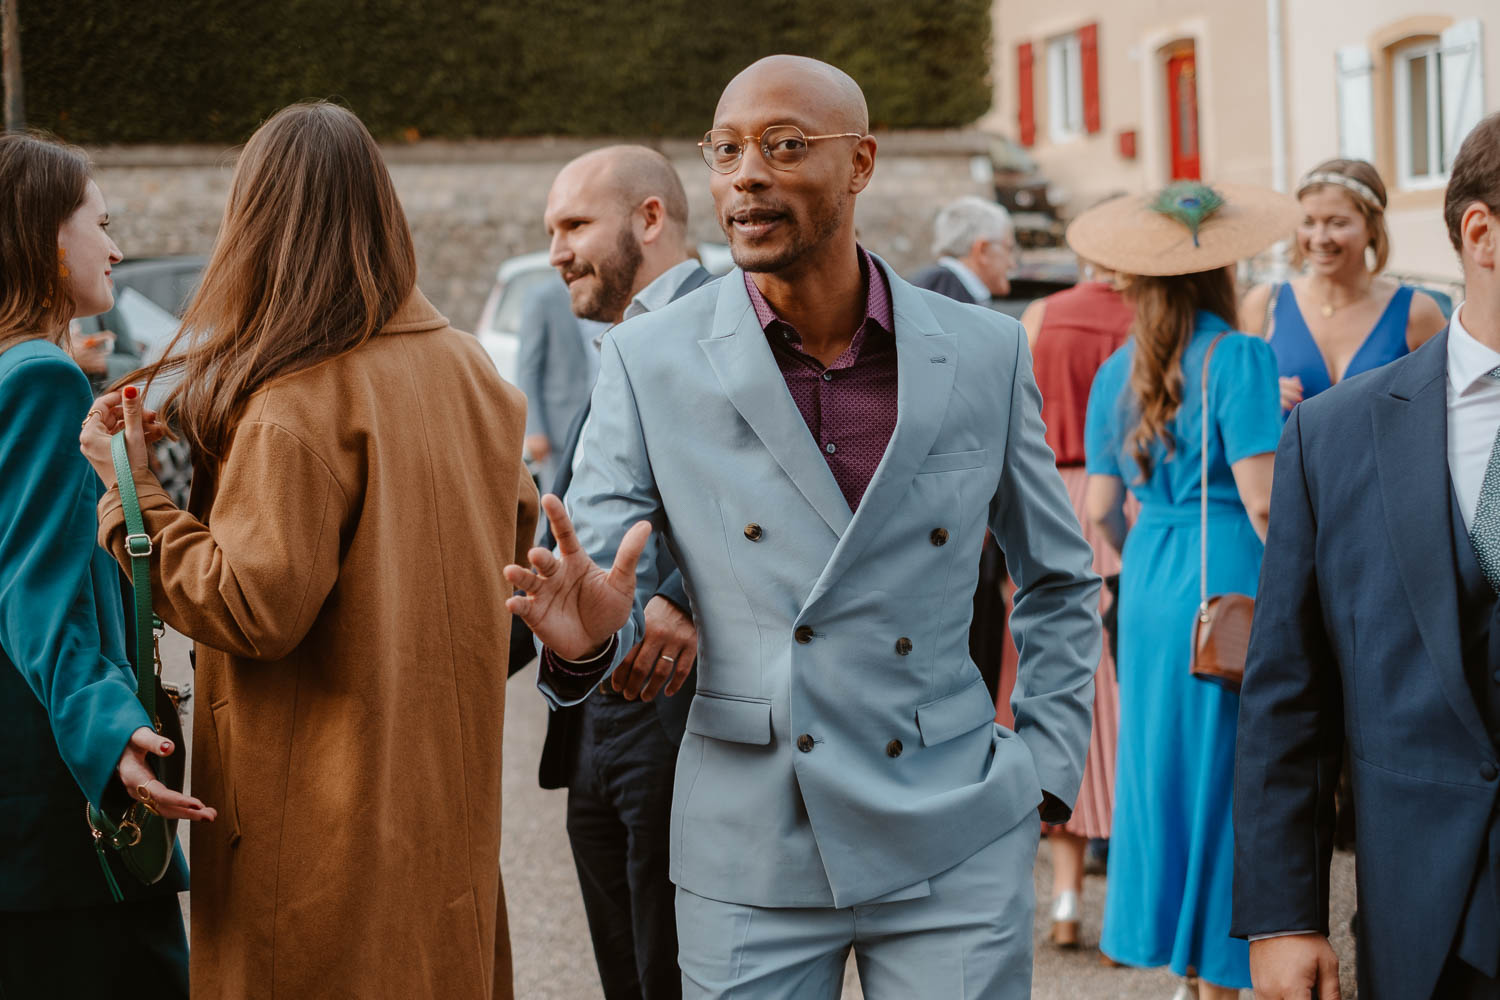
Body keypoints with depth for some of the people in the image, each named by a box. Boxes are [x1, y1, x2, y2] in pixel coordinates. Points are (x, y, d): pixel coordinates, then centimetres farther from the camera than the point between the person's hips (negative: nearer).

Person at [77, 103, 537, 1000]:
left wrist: (136, 492, -12)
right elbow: (514, 529, 17)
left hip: (329, 803, -7)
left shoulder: (296, 403, -19)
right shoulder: (468, 369, 5)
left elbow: (256, 606, -21)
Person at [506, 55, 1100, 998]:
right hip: (752, 859, 0)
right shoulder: (650, 361, -1)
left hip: (954, 848, 1)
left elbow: (1061, 578, 14)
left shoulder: (985, 354, 2)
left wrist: (1047, 769, 6)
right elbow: (597, 566, -2)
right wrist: (586, 633, -25)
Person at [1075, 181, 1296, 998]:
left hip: (1149, 584, 6)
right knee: (1225, 778, 2)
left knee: (1164, 764, 13)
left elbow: (1101, 508, 10)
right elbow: (1261, 498, -17)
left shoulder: (1118, 371, 7)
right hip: (1228, 581, -6)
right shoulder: (1238, 358, -11)